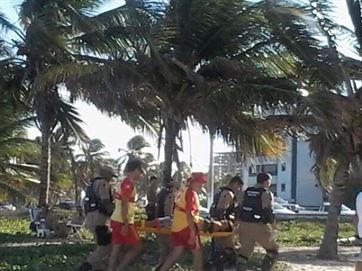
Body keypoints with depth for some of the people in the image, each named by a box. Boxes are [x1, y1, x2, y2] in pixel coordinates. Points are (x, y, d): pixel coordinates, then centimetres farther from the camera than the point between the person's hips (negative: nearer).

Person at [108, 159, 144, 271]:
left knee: (117, 249, 9)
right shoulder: (128, 183, -17)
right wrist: (125, 225, -21)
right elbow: (124, 205, -21)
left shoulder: (125, 182, 14)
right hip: (123, 222, -9)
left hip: (117, 220, 9)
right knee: (136, 247, 2)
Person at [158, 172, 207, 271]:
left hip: (177, 226, 9)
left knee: (176, 253, 11)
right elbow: (189, 214, -22)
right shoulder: (191, 193, -14)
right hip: (186, 226, -9)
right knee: (197, 253, 2)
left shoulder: (184, 191, 15)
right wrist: (193, 231, -23)